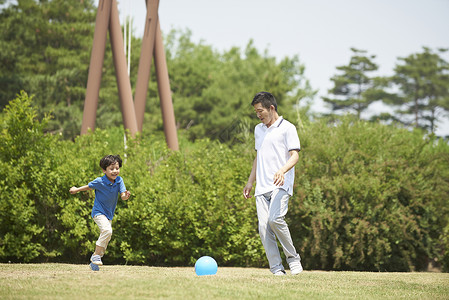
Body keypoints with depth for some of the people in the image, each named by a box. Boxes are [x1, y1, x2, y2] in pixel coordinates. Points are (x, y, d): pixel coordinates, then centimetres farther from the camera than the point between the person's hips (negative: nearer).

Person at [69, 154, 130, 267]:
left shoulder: (119, 181, -7)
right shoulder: (99, 181, -18)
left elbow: (122, 196, -12)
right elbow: (89, 187, 1)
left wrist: (126, 195, -36)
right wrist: (76, 190, 16)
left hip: (109, 214, 6)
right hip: (99, 212, -6)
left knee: (106, 239, 12)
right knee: (107, 230, -29)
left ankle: (94, 262, 26)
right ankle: (96, 255, -19)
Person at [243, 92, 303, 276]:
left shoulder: (287, 128, 0)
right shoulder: (258, 129, 21)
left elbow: (294, 155, -9)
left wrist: (282, 170, -27)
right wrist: (250, 182, 27)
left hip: (281, 185, -6)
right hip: (262, 188, 6)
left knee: (275, 219, -25)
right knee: (264, 227, -8)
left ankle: (293, 257, -9)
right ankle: (276, 268, -5)